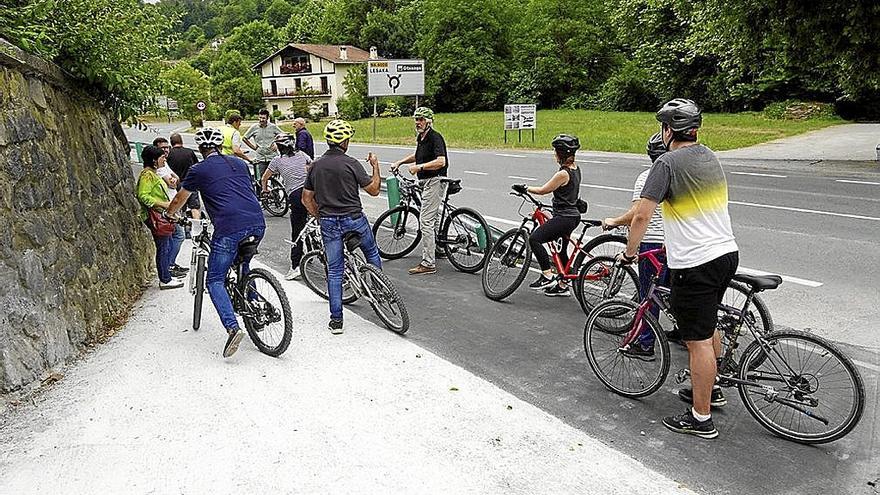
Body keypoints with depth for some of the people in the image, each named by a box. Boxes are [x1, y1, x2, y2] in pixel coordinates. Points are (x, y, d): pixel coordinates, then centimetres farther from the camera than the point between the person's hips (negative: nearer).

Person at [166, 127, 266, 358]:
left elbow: (179, 200, 25)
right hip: (257, 224, 5)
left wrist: (169, 214, 46)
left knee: (215, 281, 4)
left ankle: (233, 328, -13)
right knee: (243, 263, 32)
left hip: (229, 228, -5)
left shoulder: (198, 170, 9)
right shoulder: (239, 163, 21)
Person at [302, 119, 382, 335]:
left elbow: (306, 198, 8)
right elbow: (373, 189, -5)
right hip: (354, 220, -3)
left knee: (334, 271, 8)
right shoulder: (351, 163, -10)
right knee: (372, 253, 25)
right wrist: (375, 166, 8)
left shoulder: (316, 165, 4)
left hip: (329, 223, 4)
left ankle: (336, 320, 9)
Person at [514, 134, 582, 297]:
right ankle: (562, 286, 28)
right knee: (561, 250, 19)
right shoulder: (575, 168, 9)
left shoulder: (563, 173, -19)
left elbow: (543, 190, -12)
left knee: (534, 239, -17)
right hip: (573, 215, 11)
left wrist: (525, 189, 1)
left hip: (564, 217, -10)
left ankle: (548, 276, -16)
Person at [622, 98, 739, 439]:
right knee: (709, 326, 26)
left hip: (694, 265, -9)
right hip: (727, 253, 9)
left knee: (698, 341, 0)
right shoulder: (710, 157, 13)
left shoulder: (668, 163, -14)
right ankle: (709, 388, 43)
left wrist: (630, 252, -4)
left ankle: (701, 419, 12)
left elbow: (642, 215, -19)